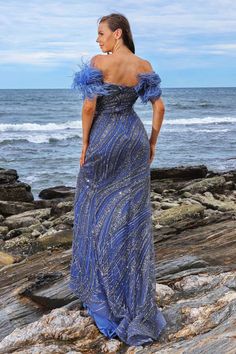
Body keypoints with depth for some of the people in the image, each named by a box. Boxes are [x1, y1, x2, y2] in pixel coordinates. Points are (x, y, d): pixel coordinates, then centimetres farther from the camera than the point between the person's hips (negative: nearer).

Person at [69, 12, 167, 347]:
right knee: (132, 214, 7)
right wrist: (152, 142, 12)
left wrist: (85, 144, -4)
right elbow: (159, 107, 3)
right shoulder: (145, 67, 3)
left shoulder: (99, 63, -12)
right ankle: (137, 300, 12)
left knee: (98, 209, 11)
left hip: (104, 139, -4)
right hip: (135, 139, 5)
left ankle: (97, 280, 22)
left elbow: (89, 107, -15)